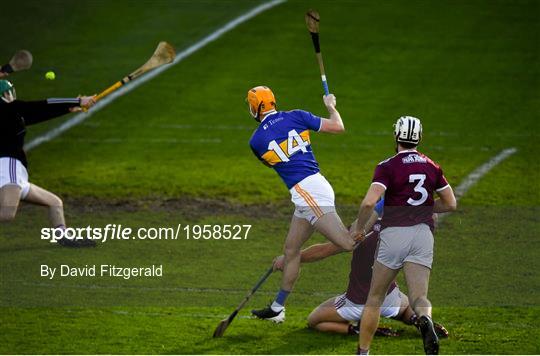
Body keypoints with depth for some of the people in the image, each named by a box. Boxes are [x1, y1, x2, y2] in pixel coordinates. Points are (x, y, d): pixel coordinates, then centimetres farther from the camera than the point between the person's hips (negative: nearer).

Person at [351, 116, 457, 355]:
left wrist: (359, 227, 1)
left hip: (394, 234, -2)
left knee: (375, 298, 13)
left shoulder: (388, 167, -3)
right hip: (423, 234, 2)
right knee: (419, 296, -5)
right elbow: (450, 204, 19)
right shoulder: (432, 167, 12)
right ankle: (425, 318, -41)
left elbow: (369, 202, -15)